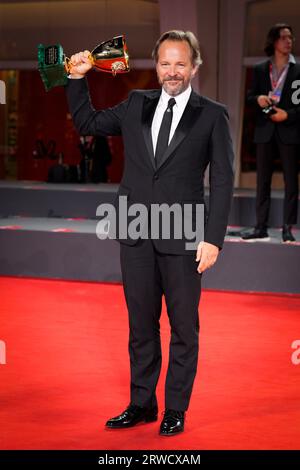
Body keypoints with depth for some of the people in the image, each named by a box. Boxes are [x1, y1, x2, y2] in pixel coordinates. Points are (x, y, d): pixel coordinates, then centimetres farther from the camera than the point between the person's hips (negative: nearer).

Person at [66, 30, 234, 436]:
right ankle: (142, 404, 23)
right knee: (141, 325, 12)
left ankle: (176, 409, 17)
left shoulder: (212, 116, -2)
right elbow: (87, 123, 20)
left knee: (183, 327, 5)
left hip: (182, 238, -3)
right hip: (137, 236, 4)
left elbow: (222, 181, -4)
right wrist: (77, 79, 7)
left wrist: (213, 239, -11)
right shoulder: (136, 105, 9)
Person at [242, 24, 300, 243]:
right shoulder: (260, 69, 8)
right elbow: (250, 96, 13)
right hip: (265, 130, 3)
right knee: (262, 180, 4)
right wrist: (258, 99, -9)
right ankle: (261, 227, 9)